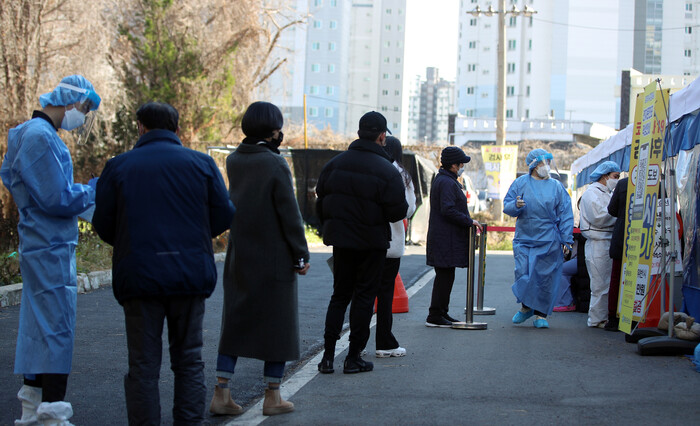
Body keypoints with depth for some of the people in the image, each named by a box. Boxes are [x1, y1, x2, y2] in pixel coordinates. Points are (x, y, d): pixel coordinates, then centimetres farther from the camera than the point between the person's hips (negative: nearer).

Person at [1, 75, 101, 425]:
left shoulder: (32, 134, 15)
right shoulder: (40, 137, -18)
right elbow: (57, 199, -20)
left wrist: (85, 193, 12)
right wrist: (96, 189, -8)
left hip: (40, 247, 11)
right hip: (52, 249, -11)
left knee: (38, 325, 16)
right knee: (56, 327, -7)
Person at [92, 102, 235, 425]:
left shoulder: (118, 166, 1)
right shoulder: (201, 163, 3)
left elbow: (103, 225, 1)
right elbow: (224, 215, 1)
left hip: (138, 275, -1)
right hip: (190, 274, 1)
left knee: (143, 365, 5)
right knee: (188, 359, 11)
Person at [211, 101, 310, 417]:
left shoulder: (233, 161, 2)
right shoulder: (276, 165, -16)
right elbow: (289, 214, -15)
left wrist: (272, 147, 13)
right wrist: (300, 255, -7)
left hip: (239, 257, 6)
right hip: (274, 259, -5)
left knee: (235, 322, 11)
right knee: (278, 324, 7)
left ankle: (221, 394, 7)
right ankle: (272, 397, 12)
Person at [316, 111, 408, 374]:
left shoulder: (334, 164, 1)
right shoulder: (387, 171, -14)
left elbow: (321, 204, 7)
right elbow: (397, 212, -14)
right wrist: (401, 201, 8)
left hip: (341, 241, 4)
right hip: (371, 244, -4)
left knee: (339, 295, 13)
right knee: (364, 296, 5)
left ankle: (328, 355, 6)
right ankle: (353, 357, 6)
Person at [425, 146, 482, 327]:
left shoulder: (441, 180, 18)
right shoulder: (447, 183, -16)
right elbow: (448, 210, -24)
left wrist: (468, 221, 19)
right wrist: (470, 221, -17)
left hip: (441, 236, 11)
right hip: (447, 240, -11)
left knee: (445, 276, 15)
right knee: (445, 276, -8)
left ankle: (442, 313, 21)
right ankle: (435, 316, -6)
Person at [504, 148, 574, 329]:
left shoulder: (556, 186, 6)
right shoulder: (520, 183, 6)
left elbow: (566, 215, 6)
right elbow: (507, 206, 7)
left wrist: (566, 239, -1)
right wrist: (516, 206, -16)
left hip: (549, 242, 0)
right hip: (524, 239, 0)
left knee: (546, 277, 0)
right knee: (523, 275, -6)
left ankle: (541, 314, 12)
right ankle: (526, 306, 20)